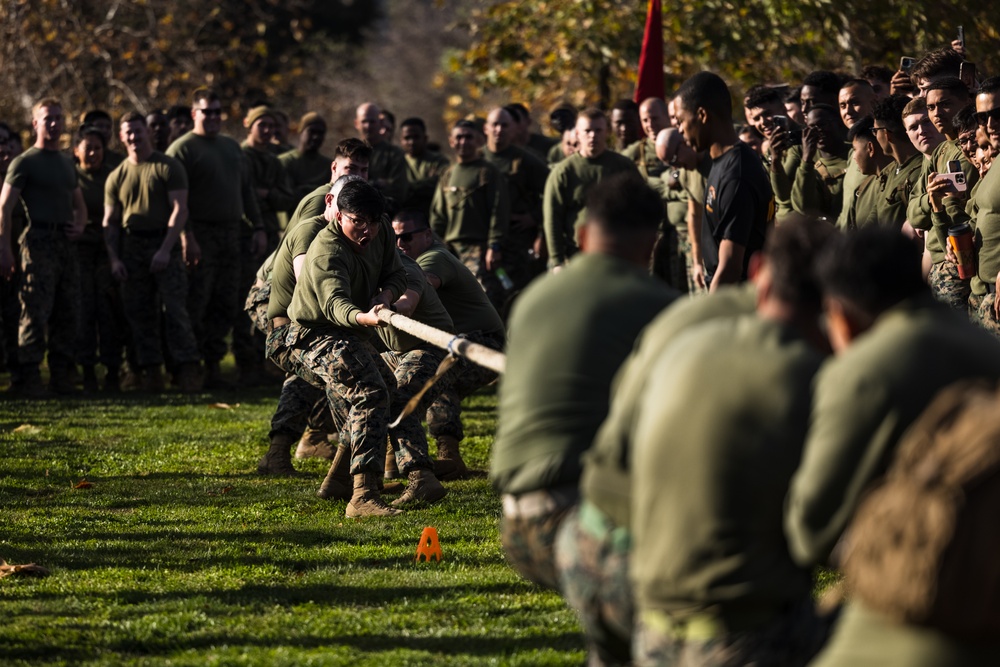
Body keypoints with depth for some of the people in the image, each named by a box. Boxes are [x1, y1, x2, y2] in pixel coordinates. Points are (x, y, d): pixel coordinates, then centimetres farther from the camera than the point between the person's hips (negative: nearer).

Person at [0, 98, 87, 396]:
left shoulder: (66, 162, 20)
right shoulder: (24, 162, -2)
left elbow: (79, 203, 30)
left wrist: (80, 225, 7)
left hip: (65, 244, 7)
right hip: (39, 242, -7)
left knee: (68, 313, 7)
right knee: (36, 312, -11)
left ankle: (62, 377, 13)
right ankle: (30, 377, -10)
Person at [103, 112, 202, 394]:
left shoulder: (168, 167, 1)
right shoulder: (117, 177, 14)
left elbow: (180, 209, -6)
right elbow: (110, 221, 14)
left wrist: (165, 250, -15)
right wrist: (114, 259, 0)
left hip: (164, 245, -4)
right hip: (131, 249, 4)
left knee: (175, 308, -12)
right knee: (139, 314, 2)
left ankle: (189, 370, -14)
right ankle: (151, 373, 6)